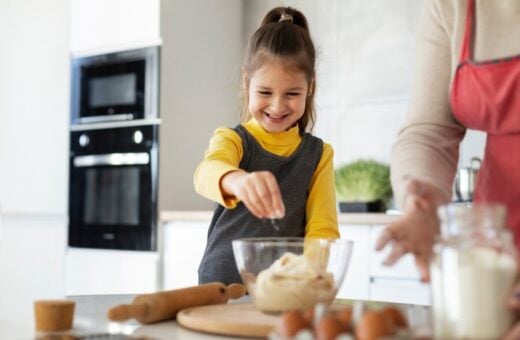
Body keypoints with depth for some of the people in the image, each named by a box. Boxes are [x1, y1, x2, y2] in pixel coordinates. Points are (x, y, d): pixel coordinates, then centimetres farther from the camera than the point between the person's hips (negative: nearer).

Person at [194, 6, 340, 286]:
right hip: (222, 286, -2)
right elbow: (207, 173, -20)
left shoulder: (318, 154, 6)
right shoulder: (232, 140, 1)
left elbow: (323, 229, 0)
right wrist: (237, 180, -43)